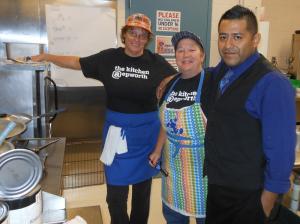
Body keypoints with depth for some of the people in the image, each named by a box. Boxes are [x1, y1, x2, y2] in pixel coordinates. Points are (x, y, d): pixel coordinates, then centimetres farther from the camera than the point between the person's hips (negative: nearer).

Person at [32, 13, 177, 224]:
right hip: (117, 131, 0)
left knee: (142, 187, 19)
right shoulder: (109, 58, -3)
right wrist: (46, 56, 10)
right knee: (116, 193, 7)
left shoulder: (156, 62, -5)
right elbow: (76, 62, 8)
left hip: (146, 132, 0)